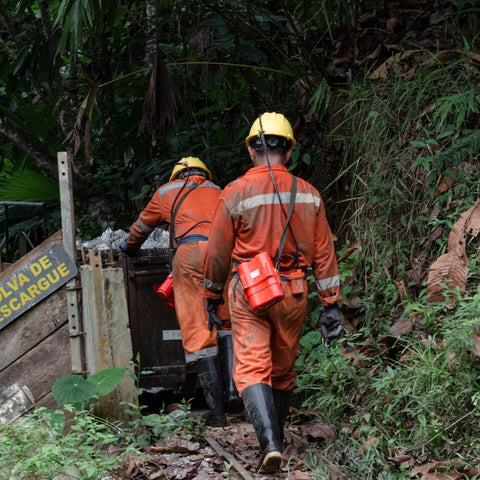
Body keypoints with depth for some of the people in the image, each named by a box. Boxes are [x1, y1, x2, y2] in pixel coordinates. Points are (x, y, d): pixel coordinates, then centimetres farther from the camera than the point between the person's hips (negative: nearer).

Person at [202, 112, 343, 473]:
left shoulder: (235, 194, -6)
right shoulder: (308, 195, 2)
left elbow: (218, 253, 1)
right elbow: (324, 254, 3)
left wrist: (212, 295, 15)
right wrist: (331, 304, 8)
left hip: (249, 293, -3)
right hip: (293, 294, 3)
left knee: (252, 369, -7)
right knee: (283, 370, 18)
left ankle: (269, 440, -26)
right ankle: (277, 438, 29)